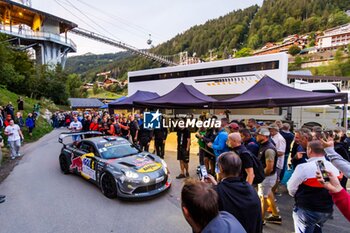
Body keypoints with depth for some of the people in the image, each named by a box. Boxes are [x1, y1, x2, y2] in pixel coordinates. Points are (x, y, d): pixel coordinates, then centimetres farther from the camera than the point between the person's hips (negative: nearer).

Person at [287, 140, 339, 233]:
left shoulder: (303, 167, -23)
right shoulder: (334, 168, -2)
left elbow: (291, 188, -14)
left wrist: (299, 197, 7)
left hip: (306, 210, -6)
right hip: (327, 210, 6)